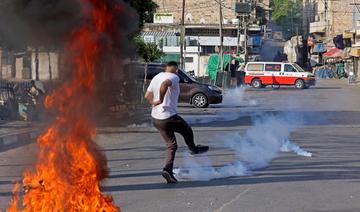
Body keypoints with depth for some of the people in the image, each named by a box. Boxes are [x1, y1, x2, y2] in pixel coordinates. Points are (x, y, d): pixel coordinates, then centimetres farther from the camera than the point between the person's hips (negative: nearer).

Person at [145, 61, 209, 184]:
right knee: (187, 131, 22)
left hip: (156, 118, 8)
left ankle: (168, 170, 3)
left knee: (171, 144, 15)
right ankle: (193, 149, 44)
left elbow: (147, 95, 18)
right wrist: (160, 100, -25)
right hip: (169, 117, -7)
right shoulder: (174, 77, -10)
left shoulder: (157, 77, 14)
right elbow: (164, 84, -32)